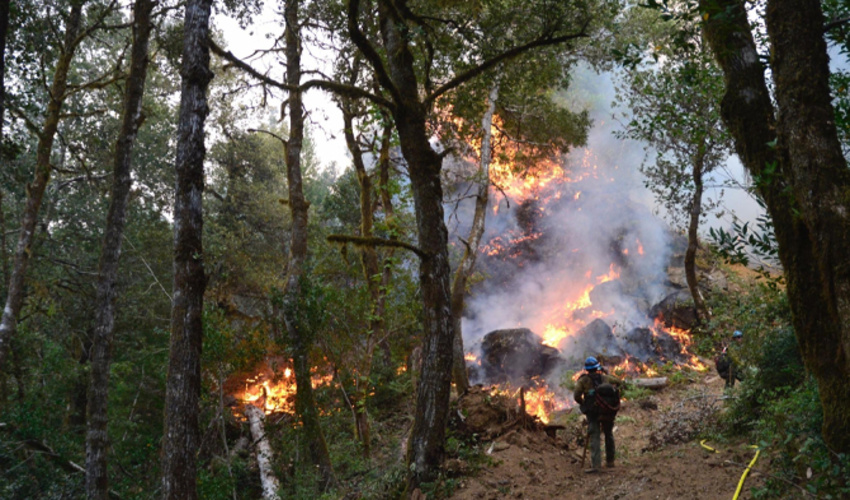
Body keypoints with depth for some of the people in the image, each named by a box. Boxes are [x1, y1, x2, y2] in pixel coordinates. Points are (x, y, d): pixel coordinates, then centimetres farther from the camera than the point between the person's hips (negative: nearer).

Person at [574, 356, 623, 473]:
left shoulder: (583, 380, -2)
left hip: (592, 412, -3)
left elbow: (576, 396, -9)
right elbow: (620, 383, 18)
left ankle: (595, 464, -16)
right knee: (609, 435, 20)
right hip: (608, 411, 3)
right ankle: (610, 461, 28)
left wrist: (583, 404, 7)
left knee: (594, 438, -5)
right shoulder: (605, 377, 6)